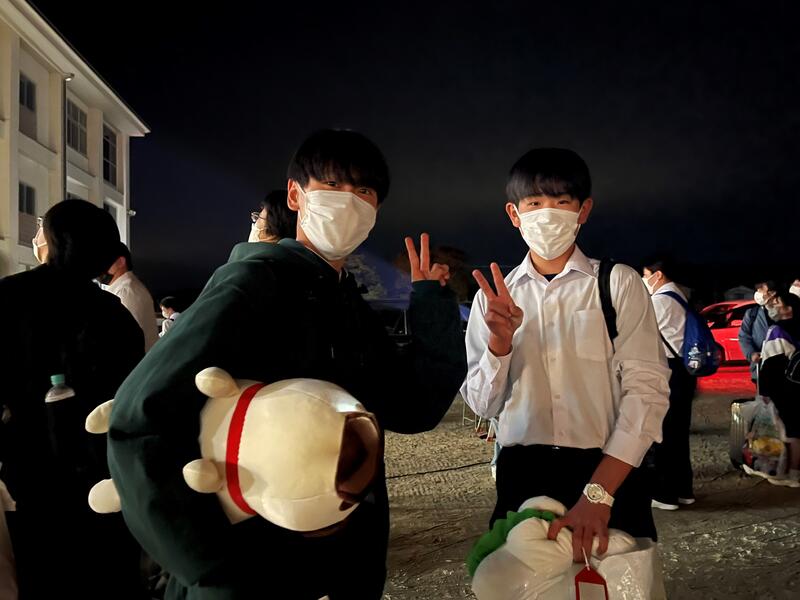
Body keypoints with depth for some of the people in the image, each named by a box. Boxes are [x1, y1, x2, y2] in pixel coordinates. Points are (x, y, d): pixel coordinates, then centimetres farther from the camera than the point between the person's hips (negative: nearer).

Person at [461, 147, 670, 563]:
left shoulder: (618, 284, 0)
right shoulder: (494, 296, 7)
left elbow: (646, 388, -9)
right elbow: (483, 405, 5)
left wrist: (598, 493, -20)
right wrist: (500, 340, -15)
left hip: (609, 473, -1)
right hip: (522, 478, 2)